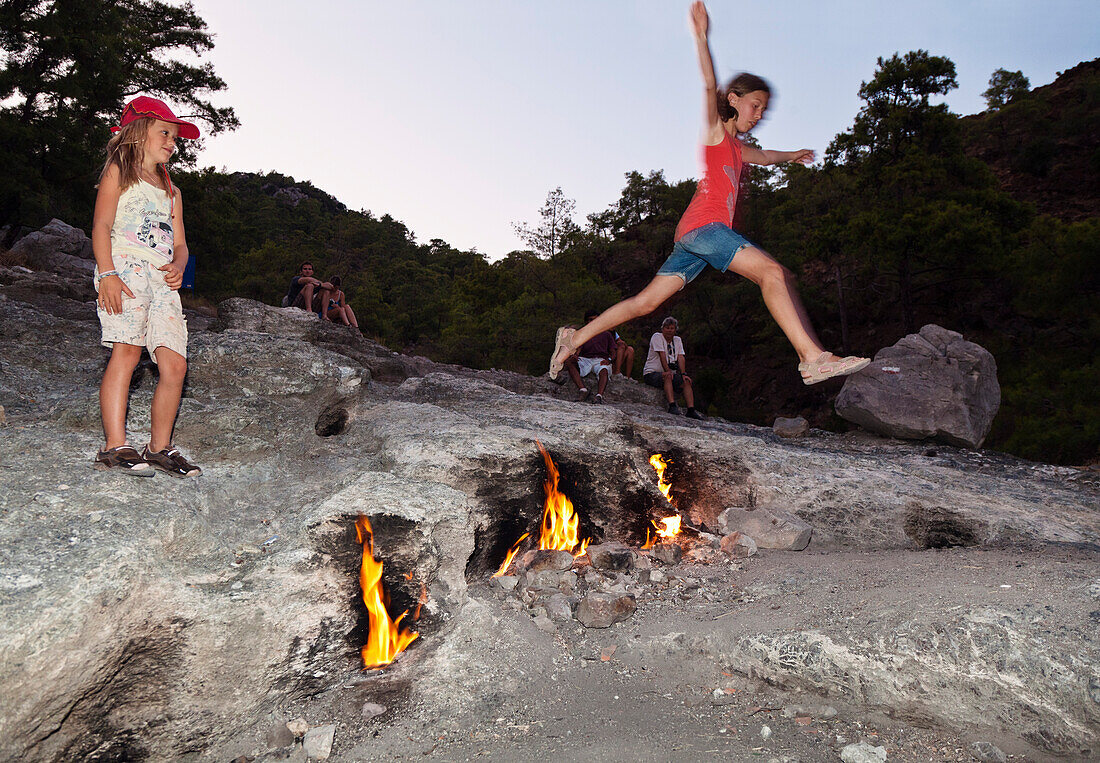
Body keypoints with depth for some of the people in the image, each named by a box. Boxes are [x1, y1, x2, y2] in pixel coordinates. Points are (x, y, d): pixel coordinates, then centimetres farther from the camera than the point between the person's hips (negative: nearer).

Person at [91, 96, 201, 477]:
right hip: (125, 268, -5)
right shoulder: (118, 172, 11)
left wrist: (178, 266, 0)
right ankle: (115, 447, -20)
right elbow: (101, 225, -1)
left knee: (175, 364, -6)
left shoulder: (172, 190, 29)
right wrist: (107, 273, -16)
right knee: (126, 351, -19)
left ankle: (160, 448, 2)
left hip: (163, 280, 6)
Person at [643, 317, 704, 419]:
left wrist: (683, 374, -14)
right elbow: (662, 355, -16)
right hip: (651, 373, -6)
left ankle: (691, 410, -23)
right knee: (668, 377, -36)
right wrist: (667, 371, -25)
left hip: (669, 374, 6)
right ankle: (672, 406, -43)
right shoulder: (657, 337, -5)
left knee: (686, 381, -17)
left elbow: (681, 357, 0)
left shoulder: (677, 340, 13)